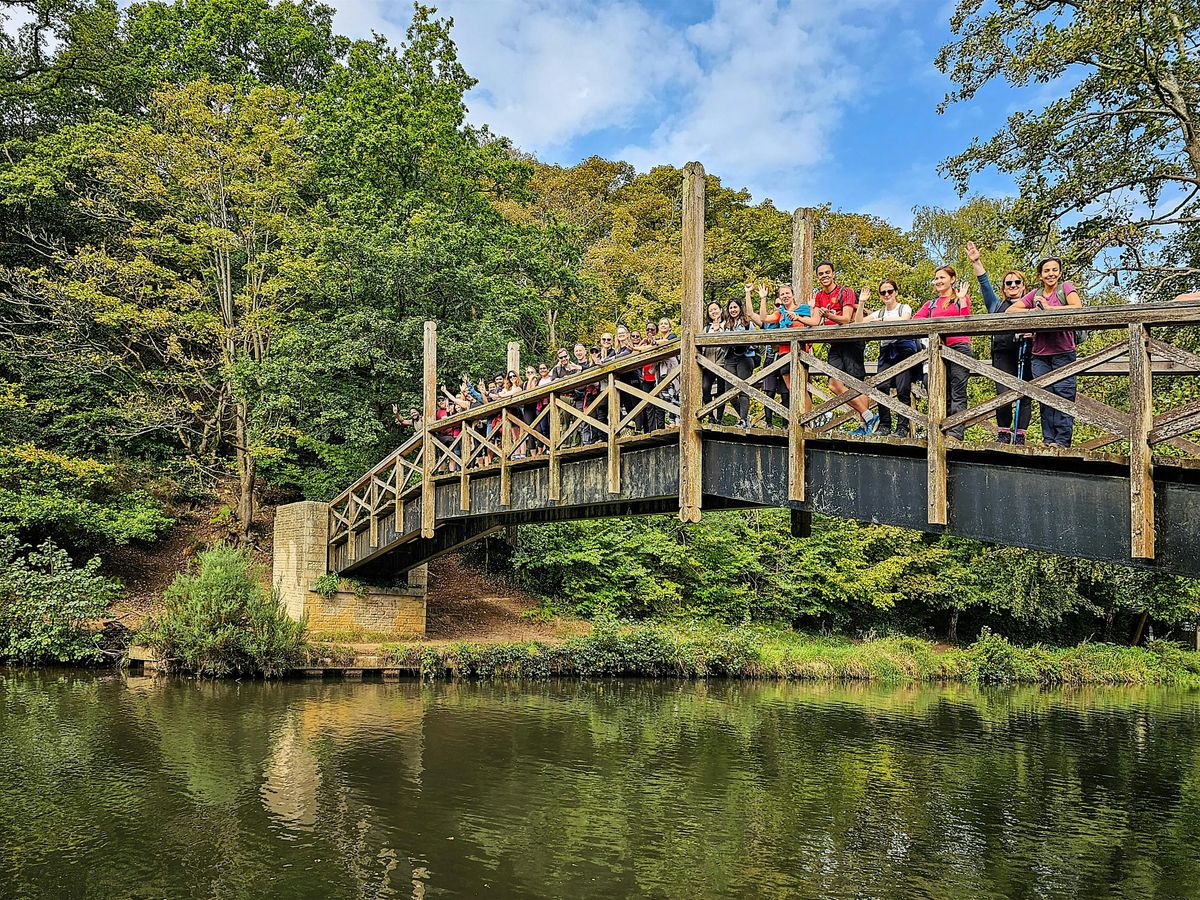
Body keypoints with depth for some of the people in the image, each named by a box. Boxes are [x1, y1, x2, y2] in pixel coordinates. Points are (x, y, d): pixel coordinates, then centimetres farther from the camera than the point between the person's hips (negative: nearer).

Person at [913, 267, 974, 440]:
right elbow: (915, 319, 7)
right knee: (943, 395, 3)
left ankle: (956, 432, -19)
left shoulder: (961, 298, 11)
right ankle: (943, 432, 3)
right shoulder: (931, 304, 23)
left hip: (959, 347, -5)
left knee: (958, 393, -12)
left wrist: (961, 299, -5)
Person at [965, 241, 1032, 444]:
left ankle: (1020, 435, -4)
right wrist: (976, 262, 8)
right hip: (1003, 354, 0)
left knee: (1025, 395, -5)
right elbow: (985, 284, 17)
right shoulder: (997, 305, 25)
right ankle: (1003, 433, -2)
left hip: (1026, 354, 0)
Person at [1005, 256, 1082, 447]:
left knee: (1063, 393, -8)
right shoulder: (1035, 295, 14)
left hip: (1063, 352, -4)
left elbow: (1077, 308, -15)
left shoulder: (1066, 288, 3)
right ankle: (1048, 438, 5)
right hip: (1040, 353, 4)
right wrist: (1032, 311, -6)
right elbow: (1010, 310, 10)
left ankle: (1062, 439, -8)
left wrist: (1048, 308, -10)